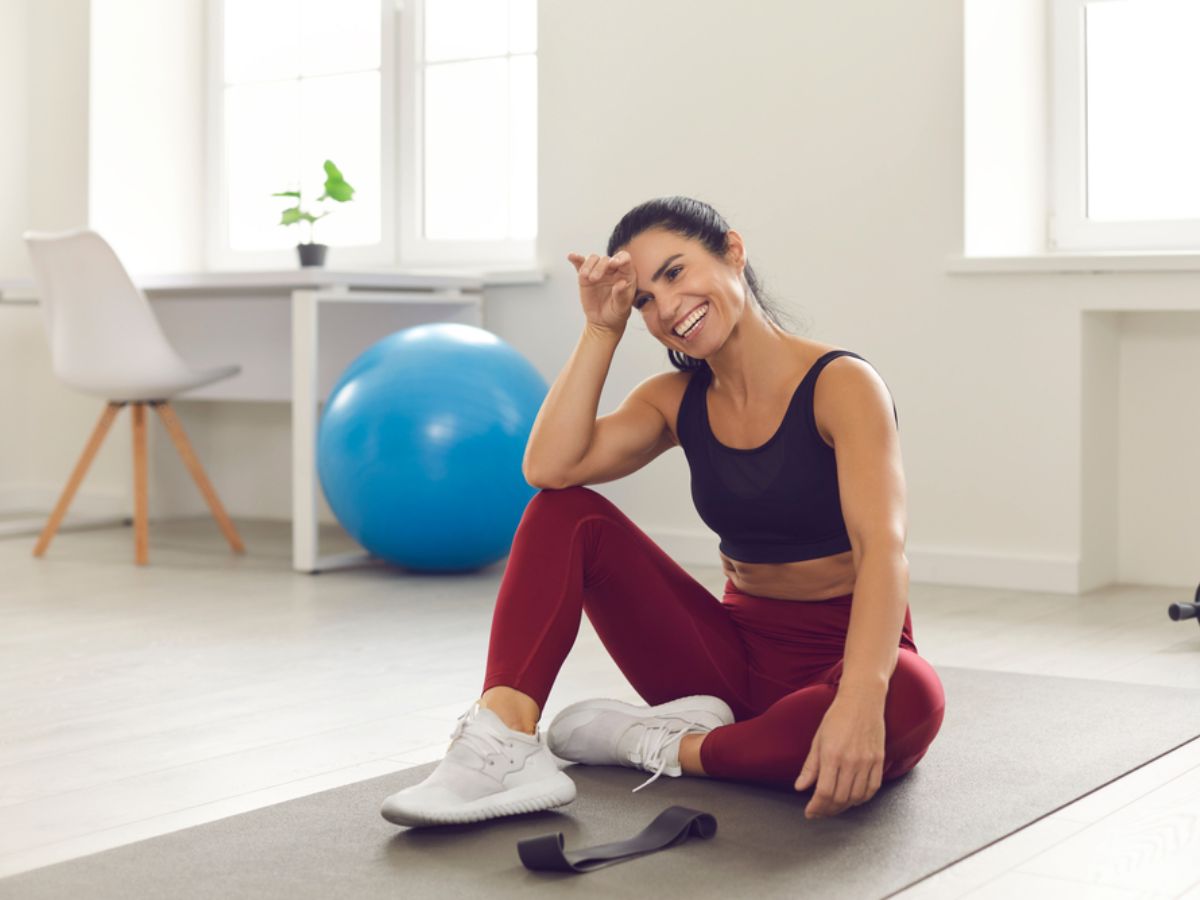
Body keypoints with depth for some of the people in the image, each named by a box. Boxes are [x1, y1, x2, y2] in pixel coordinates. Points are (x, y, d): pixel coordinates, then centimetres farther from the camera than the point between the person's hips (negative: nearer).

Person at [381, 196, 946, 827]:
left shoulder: (839, 384, -13)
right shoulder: (677, 400, 5)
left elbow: (883, 549, -29)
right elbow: (549, 467, -12)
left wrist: (858, 700, -45)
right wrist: (602, 329, -10)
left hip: (842, 654, -4)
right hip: (735, 651, 5)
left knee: (909, 701, -41)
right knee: (565, 514, -10)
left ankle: (662, 747, -22)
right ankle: (505, 743, -30)